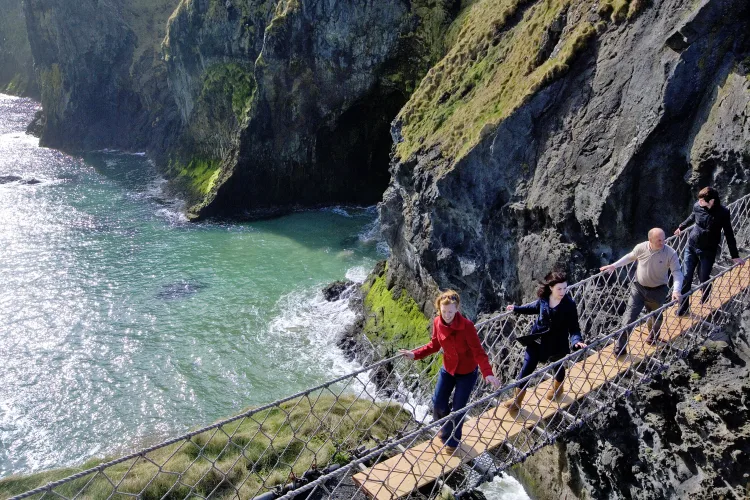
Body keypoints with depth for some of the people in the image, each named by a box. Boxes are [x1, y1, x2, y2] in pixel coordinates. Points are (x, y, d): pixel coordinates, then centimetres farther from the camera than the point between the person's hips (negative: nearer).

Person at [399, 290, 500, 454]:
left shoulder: (467, 326, -29)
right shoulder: (437, 323, -14)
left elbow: (478, 352, -28)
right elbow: (434, 345, 1)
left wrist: (488, 373, -40)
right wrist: (415, 354, -10)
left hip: (467, 373, -4)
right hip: (448, 369, 4)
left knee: (458, 408, 6)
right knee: (438, 404, 7)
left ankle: (453, 441, 32)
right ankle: (445, 429, 40)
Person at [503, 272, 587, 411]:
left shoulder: (569, 304, -22)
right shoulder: (544, 298, -13)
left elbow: (574, 327, -21)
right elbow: (536, 307, 10)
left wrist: (577, 340, -40)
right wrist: (517, 309, 20)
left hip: (556, 344, -2)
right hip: (537, 339, 2)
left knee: (558, 366, 24)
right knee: (526, 369, 3)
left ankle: (558, 388, 58)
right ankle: (517, 400, 17)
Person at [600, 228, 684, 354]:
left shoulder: (670, 253, -20)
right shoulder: (641, 248, -15)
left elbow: (677, 272, -19)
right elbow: (630, 257, 6)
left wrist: (676, 290, -35)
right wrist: (613, 266, 4)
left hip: (658, 291, 0)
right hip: (638, 287, 0)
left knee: (656, 317, 22)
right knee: (629, 317, -4)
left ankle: (653, 337, 55)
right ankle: (620, 348, 6)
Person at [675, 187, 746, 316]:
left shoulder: (723, 213, -17)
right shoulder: (697, 206, -11)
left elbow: (729, 235, -9)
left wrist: (735, 256, -6)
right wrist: (681, 227, 30)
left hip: (708, 251, -2)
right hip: (691, 247, 2)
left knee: (703, 278, 3)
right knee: (686, 277, -1)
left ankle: (705, 300, 35)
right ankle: (684, 307, 12)